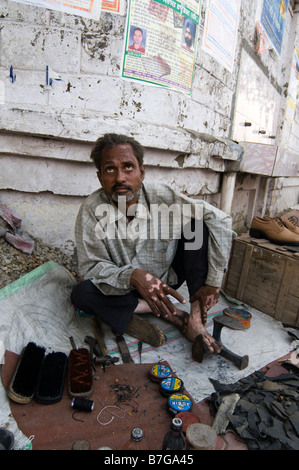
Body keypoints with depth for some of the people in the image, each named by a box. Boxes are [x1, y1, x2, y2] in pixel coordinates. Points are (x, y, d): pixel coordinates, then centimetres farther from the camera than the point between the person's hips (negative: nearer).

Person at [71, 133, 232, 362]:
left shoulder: (162, 196, -22)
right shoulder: (91, 210, -21)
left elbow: (221, 219, -24)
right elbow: (91, 267, -19)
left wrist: (213, 283, -27)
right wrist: (133, 276, -39)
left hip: (167, 279, 0)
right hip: (126, 288, 0)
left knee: (198, 226, -21)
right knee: (81, 294, -28)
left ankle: (196, 319, -22)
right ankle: (169, 312, -17)